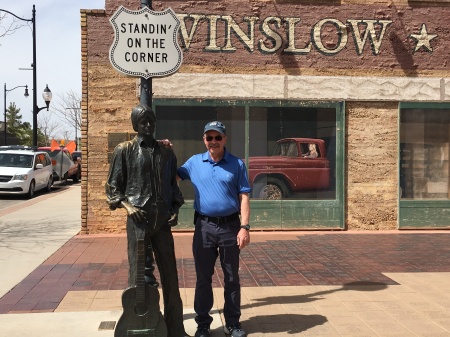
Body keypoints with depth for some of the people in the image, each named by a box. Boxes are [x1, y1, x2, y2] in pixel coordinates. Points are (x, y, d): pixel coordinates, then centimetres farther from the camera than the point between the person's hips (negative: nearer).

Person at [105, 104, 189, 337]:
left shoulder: (166, 153, 11)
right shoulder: (124, 150, 2)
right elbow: (113, 186, 3)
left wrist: (175, 210, 4)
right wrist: (127, 206, -11)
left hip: (162, 219, 3)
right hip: (138, 218, -3)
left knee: (170, 273, 7)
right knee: (138, 271, 1)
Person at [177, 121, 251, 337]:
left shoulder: (237, 164, 1)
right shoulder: (194, 162, 6)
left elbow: (243, 197, -2)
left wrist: (244, 226, -10)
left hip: (230, 226, -1)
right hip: (204, 226, 1)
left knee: (232, 278, 9)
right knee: (203, 277, 9)